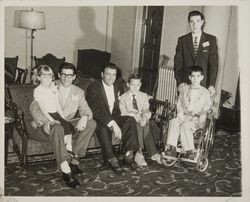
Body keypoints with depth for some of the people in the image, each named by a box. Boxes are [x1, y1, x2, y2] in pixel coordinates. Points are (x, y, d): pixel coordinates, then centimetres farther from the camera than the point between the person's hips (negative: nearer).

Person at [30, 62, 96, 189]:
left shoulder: (78, 92, 13)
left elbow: (85, 109, 4)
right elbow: (34, 107, -8)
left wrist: (84, 116, -23)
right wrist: (45, 121, -28)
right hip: (48, 126, -4)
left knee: (91, 123, -18)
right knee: (57, 128, -39)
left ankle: (72, 157, -18)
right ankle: (66, 171, -39)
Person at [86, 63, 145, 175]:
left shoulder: (117, 88, 12)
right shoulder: (93, 88, -9)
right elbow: (96, 110, -23)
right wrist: (112, 124, -34)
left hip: (113, 118, 5)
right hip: (99, 120, -5)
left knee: (130, 120, -22)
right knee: (103, 127, -38)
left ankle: (129, 154, -23)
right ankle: (111, 160, -28)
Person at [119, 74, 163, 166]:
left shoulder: (144, 96, 17)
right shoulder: (123, 98, 7)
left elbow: (147, 111, 4)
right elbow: (123, 114, -6)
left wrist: (144, 118, -21)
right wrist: (136, 116, -24)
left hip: (142, 121, 2)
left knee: (145, 125, -33)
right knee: (138, 126, -35)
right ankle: (153, 153, -38)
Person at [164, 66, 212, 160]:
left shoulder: (205, 92, 10)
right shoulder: (184, 88, 19)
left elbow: (207, 107, 4)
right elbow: (179, 102, 15)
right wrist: (180, 113, -4)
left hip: (196, 119, -3)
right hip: (183, 116, 3)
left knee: (185, 126, -34)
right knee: (173, 122, -30)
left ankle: (190, 151, -27)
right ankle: (171, 148, -32)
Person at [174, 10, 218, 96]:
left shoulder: (211, 40, 6)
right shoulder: (182, 40, 8)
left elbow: (213, 64, 1)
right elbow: (177, 64, 3)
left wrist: (212, 85, -8)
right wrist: (180, 82, -10)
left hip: (203, 85, 0)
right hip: (184, 85, 1)